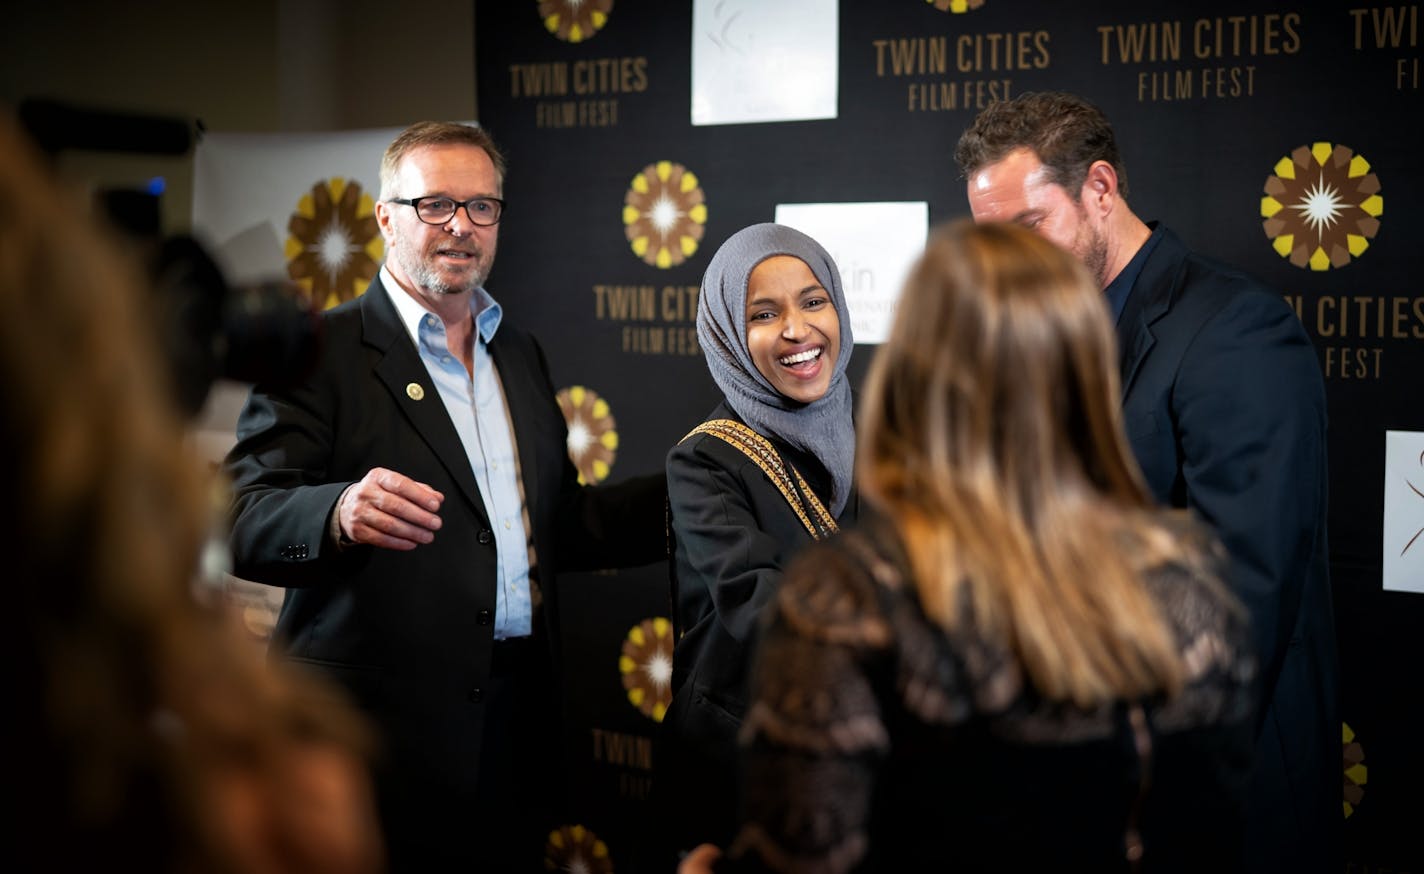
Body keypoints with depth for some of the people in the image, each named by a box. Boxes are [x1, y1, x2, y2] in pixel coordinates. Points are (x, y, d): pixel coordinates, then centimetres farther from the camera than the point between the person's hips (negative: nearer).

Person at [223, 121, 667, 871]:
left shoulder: (520, 354, 17)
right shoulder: (318, 350, -5)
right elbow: (245, 521, -14)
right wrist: (342, 513, -34)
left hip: (517, 724, 6)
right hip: (377, 727, -5)